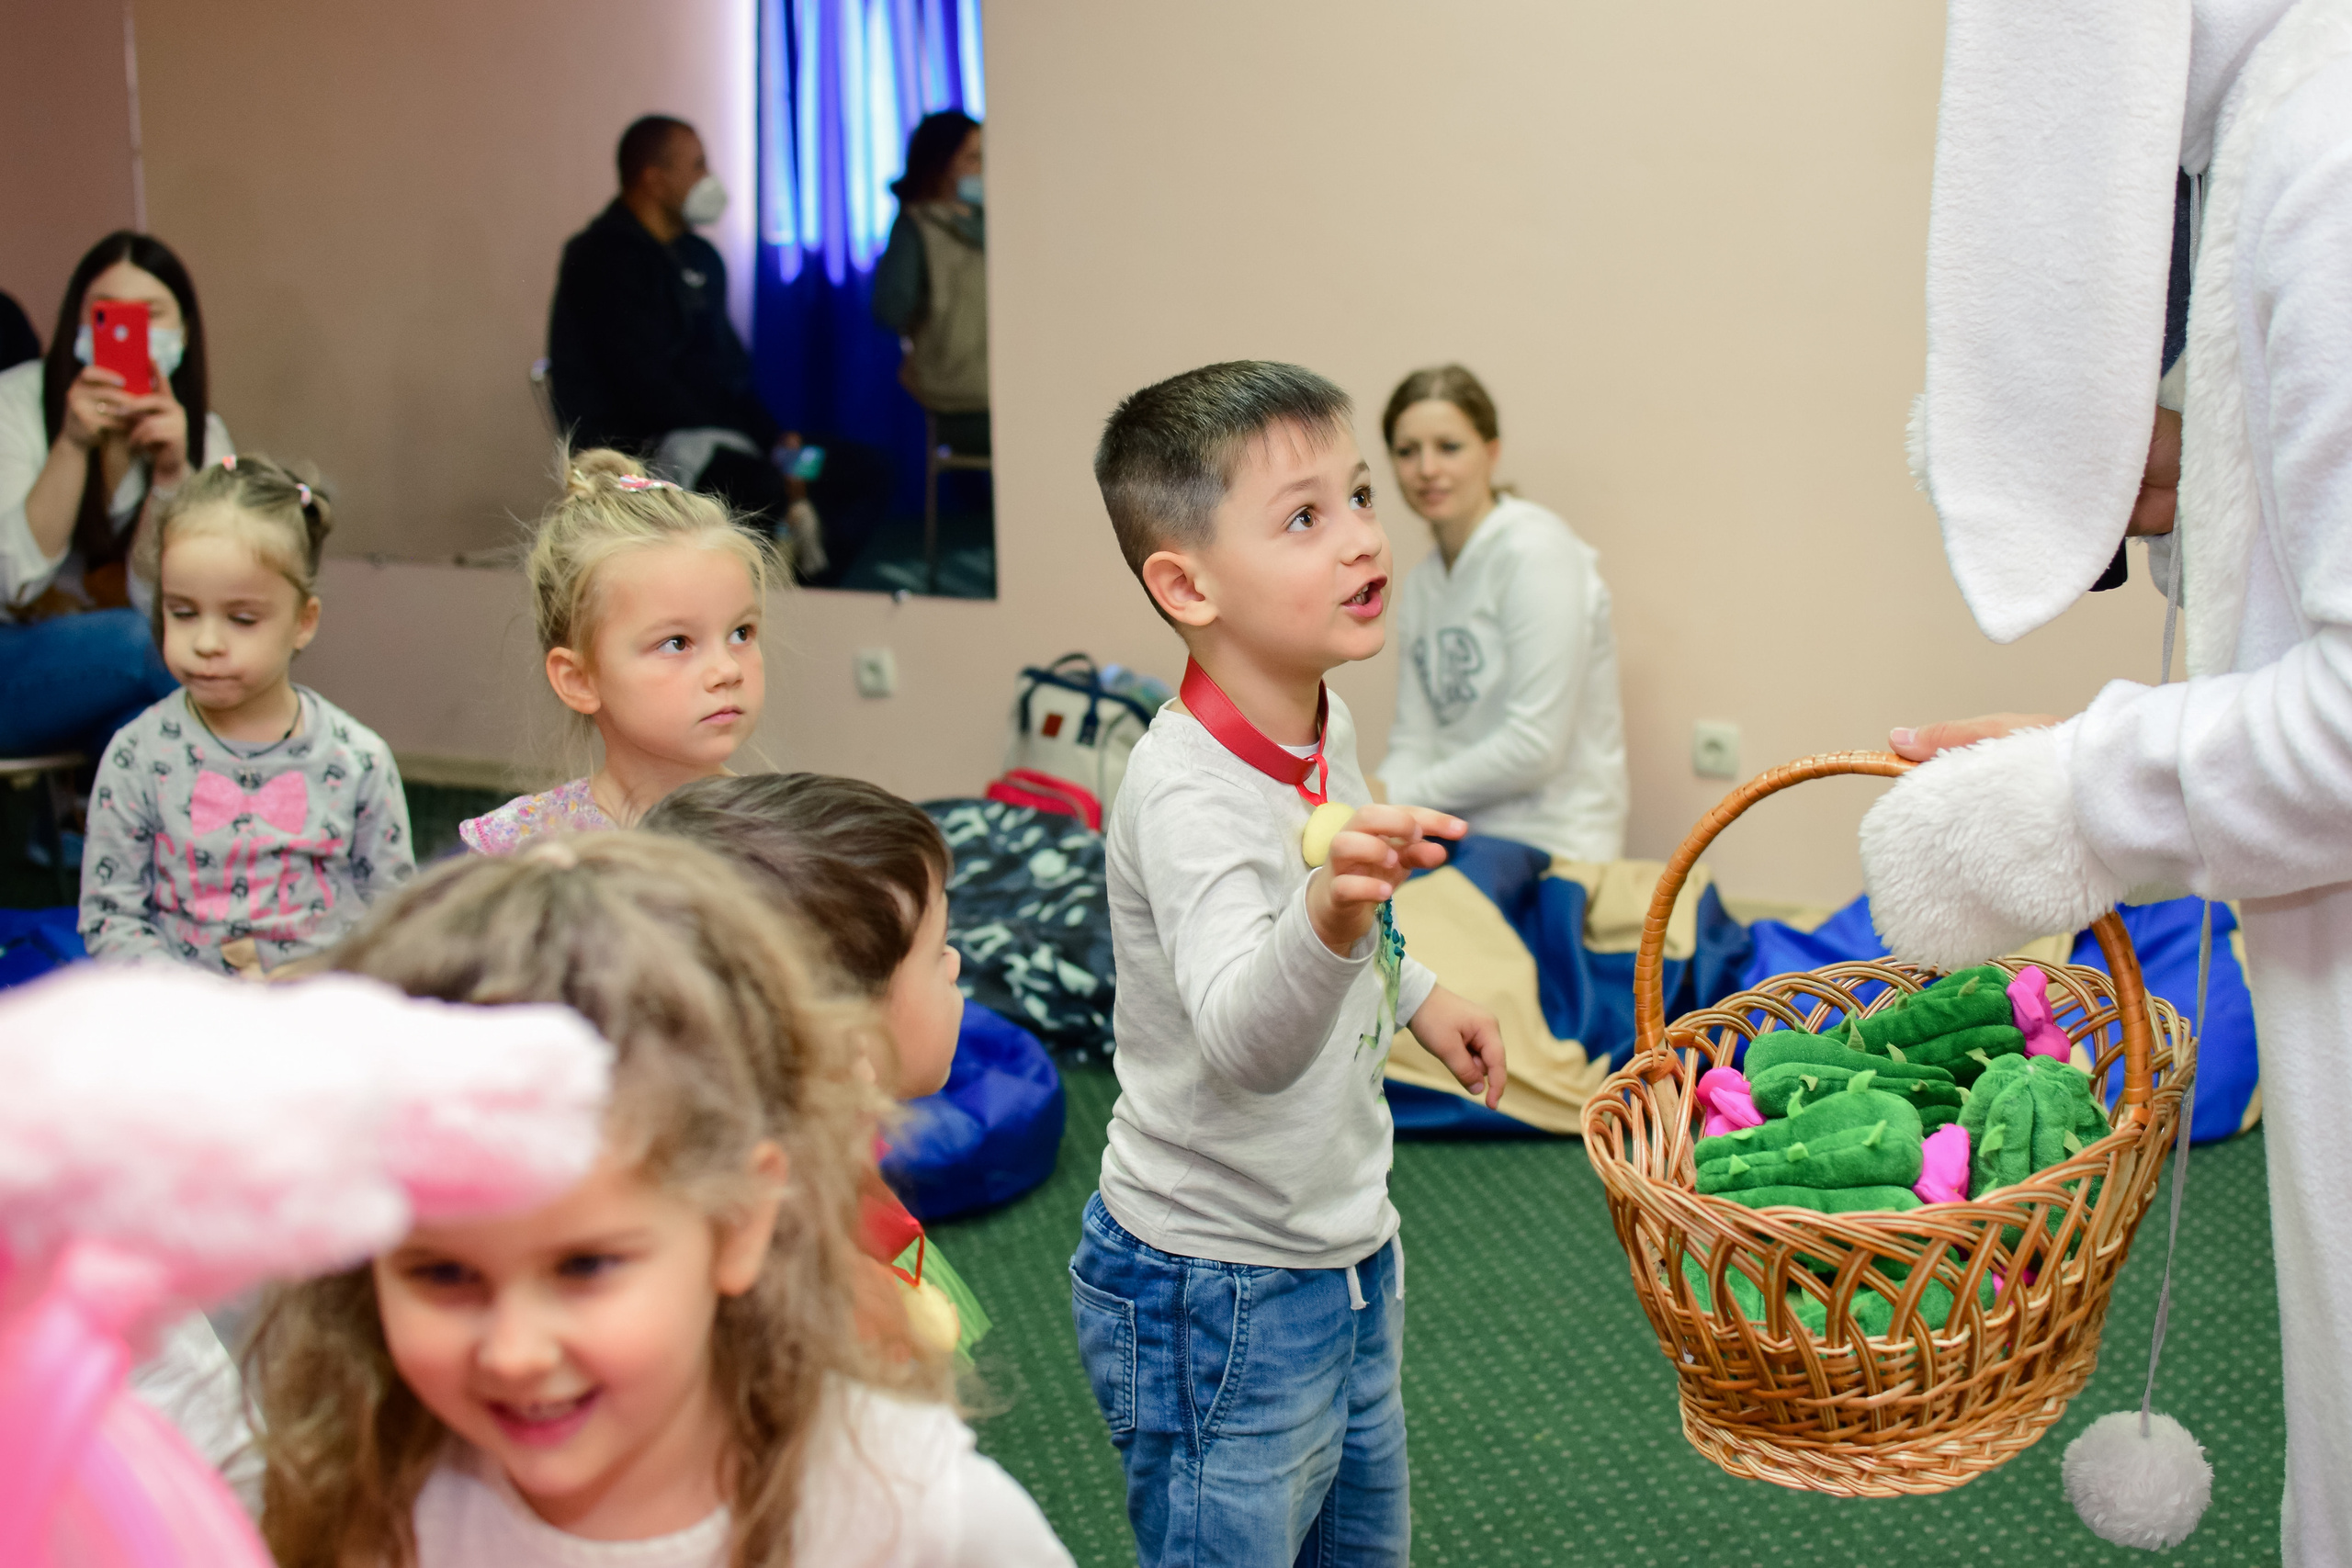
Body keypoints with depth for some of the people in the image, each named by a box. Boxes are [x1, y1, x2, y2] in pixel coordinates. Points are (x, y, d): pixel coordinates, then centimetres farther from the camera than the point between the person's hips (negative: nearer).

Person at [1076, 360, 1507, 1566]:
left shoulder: (1326, 727, -1)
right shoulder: (1185, 792, -30)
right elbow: (1245, 1041, -46)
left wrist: (1417, 995, 22)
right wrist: (1331, 917, -64)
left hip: (1345, 1256, 9)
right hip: (1219, 1302, -9)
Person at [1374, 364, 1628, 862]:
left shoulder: (1537, 552, -12)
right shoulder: (1421, 583, 12)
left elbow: (1535, 747, -17)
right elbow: (1414, 742, 9)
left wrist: (1394, 797, -11)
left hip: (1550, 851, -7)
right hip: (1463, 841, 7)